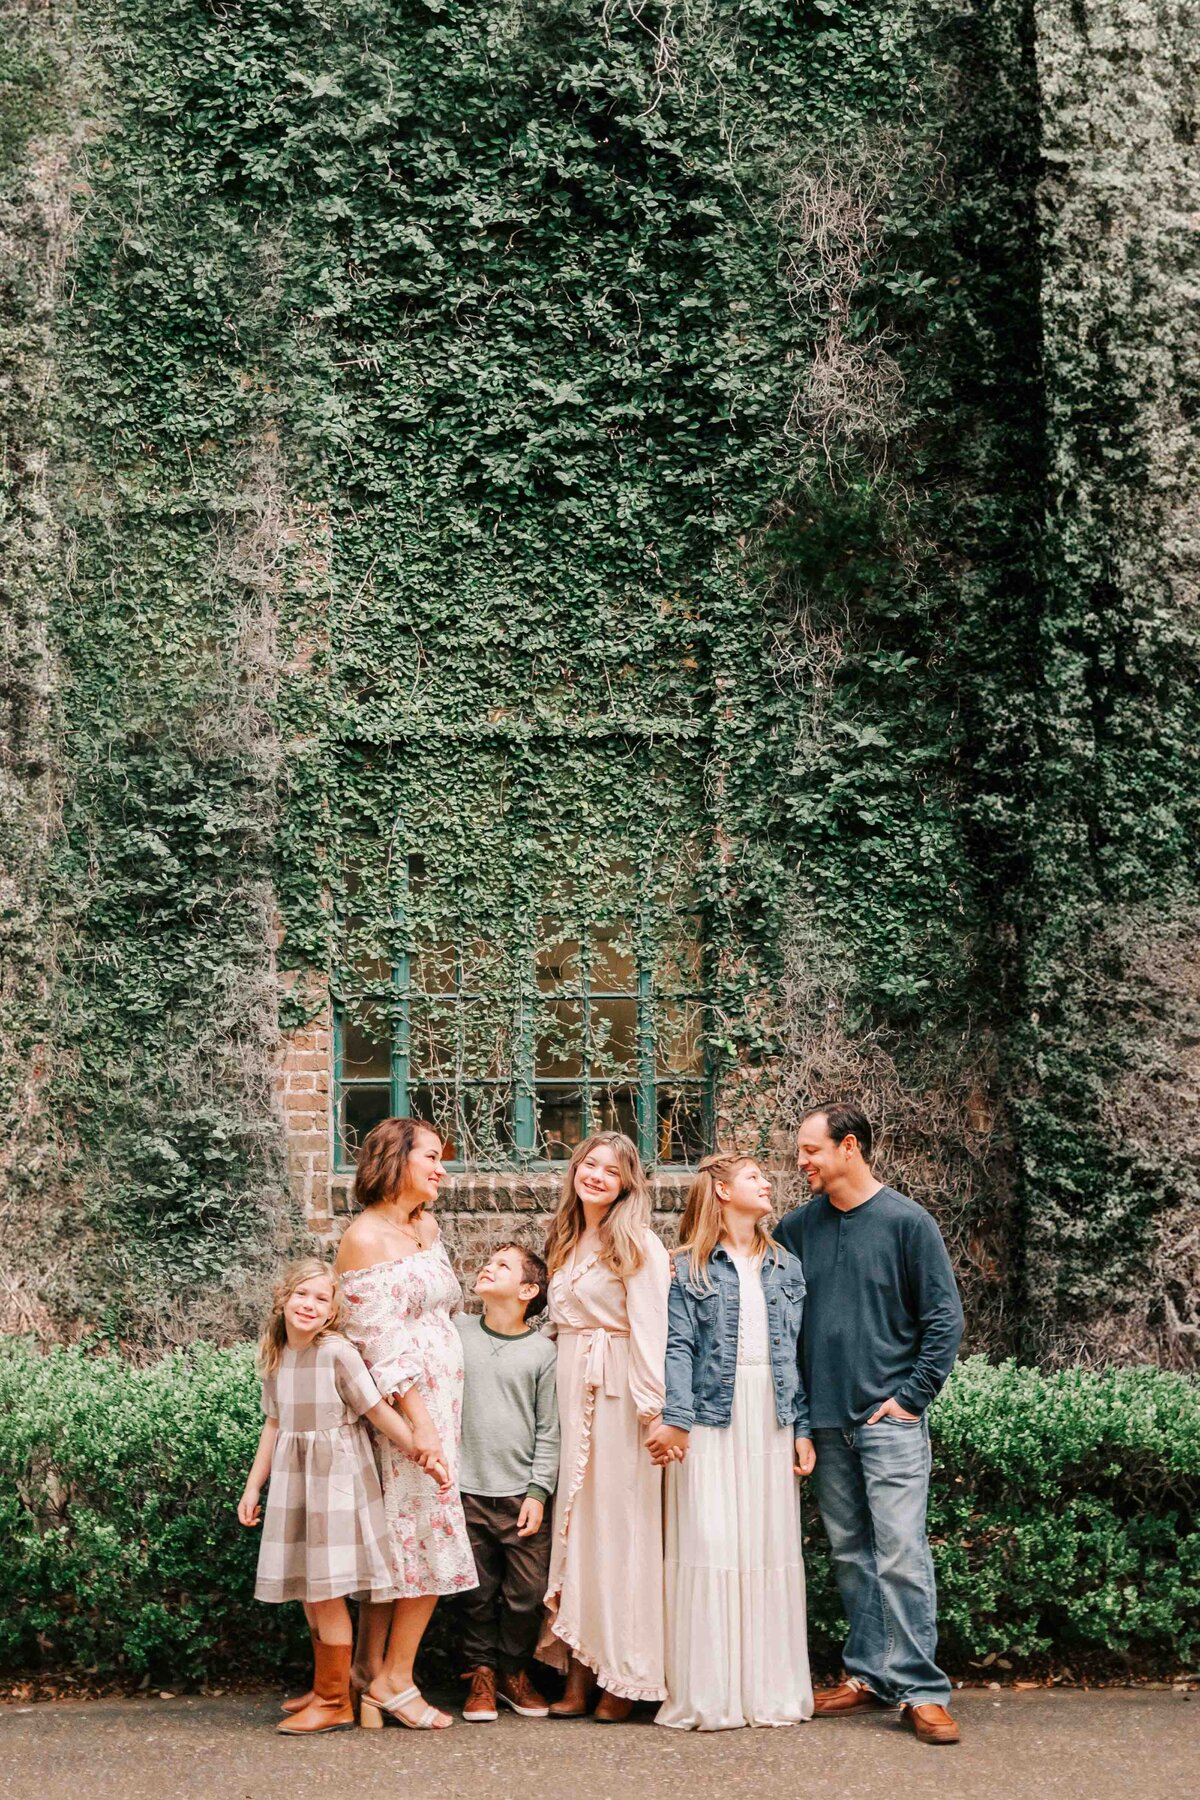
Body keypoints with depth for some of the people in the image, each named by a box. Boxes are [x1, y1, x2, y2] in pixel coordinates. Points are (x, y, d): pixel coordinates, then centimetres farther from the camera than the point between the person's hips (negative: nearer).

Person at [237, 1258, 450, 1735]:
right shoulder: (275, 1358, 5)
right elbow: (274, 1425, 13)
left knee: (326, 1588, -5)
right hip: (293, 1480, 6)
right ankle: (324, 1686, 28)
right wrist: (252, 1487, 14)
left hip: (337, 1479, -6)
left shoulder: (338, 1353, -15)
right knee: (307, 1588, 13)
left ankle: (335, 1701, 5)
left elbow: (379, 1412, -12)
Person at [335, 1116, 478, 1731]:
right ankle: (394, 1680, 6)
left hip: (442, 1400, 8)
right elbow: (383, 1345, -16)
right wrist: (419, 1422, -19)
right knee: (427, 1535, -5)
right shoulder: (364, 1238, -11)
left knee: (394, 1541, 9)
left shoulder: (428, 1229, 13)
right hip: (400, 1406, -8)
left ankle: (373, 1670, 14)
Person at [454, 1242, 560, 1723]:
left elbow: (549, 1429, 3)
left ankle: (515, 1672, 21)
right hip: (467, 1490, 1)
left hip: (523, 1494, 0)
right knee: (476, 1593, 6)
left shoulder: (541, 1350, 1)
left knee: (527, 1593, 2)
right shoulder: (456, 1332, 4)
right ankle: (481, 1674, 22)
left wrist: (538, 1491, -2)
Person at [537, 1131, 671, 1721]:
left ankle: (623, 1677, 6)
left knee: (618, 1524, -2)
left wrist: (654, 1409, -19)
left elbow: (651, 1330, -13)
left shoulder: (638, 1245, -7)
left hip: (618, 1395, -7)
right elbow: (562, 1321, 15)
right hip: (571, 1392, 7)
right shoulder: (565, 1242, 15)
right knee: (576, 1520, 6)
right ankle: (578, 1673, 10)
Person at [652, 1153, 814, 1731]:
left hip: (771, 1425, 4)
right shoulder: (689, 1267, 2)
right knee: (709, 1546, -6)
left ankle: (769, 1688, 13)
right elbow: (677, 1346, -6)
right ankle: (706, 1695, 1)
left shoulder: (786, 1268, 15)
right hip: (710, 1424, -4)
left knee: (770, 1548, 4)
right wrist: (675, 1419, -17)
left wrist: (803, 1429, 6)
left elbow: (797, 1352, 12)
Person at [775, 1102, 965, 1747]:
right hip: (826, 1420, 5)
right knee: (849, 1553, 10)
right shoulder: (800, 1226, 7)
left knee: (900, 1551, -8)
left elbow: (944, 1317, -4)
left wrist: (912, 1396, -8)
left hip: (889, 1418, -5)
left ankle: (919, 1689, -4)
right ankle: (868, 1674, 19)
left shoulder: (906, 1221, -4)